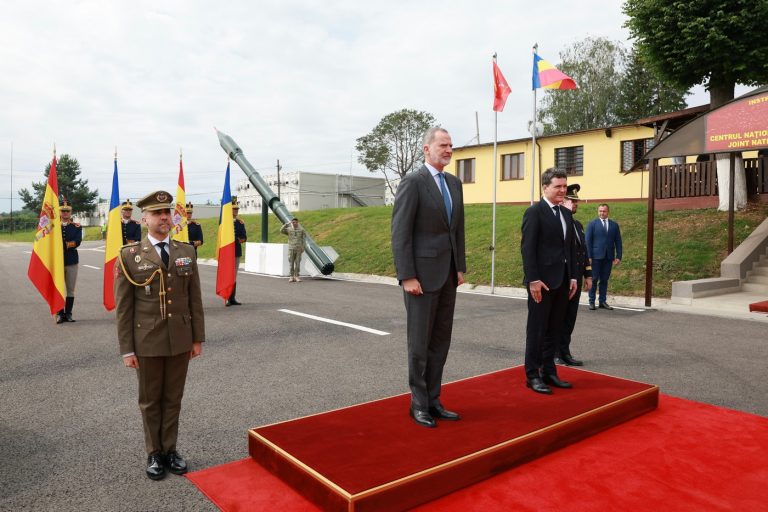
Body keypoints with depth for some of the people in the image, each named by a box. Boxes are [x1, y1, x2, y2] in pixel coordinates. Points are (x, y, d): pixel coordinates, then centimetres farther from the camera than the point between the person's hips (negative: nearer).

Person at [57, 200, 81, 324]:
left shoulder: (77, 226, 5)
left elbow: (77, 242, -10)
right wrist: (68, 244, -17)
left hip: (72, 261, 0)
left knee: (70, 289, 4)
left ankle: (68, 313, 12)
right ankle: (60, 313, 10)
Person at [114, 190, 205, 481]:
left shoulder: (186, 252, 2)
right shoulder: (130, 255, -6)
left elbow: (195, 299, 5)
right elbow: (123, 307, -5)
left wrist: (198, 338, 4)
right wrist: (127, 349, -6)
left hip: (180, 340, 2)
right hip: (147, 342, -2)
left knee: (173, 399, 14)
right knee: (150, 401, 13)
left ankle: (170, 450, 29)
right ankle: (154, 454, 29)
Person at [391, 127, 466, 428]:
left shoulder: (454, 183, 13)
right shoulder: (413, 182, -10)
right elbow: (400, 233, -15)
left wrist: (460, 267, 11)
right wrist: (407, 277, -18)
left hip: (448, 274, 7)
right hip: (422, 273, -7)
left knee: (440, 340, 11)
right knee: (419, 341, 3)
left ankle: (432, 400, 23)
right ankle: (419, 403, 16)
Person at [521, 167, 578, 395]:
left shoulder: (566, 214, 14)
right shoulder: (534, 212, -8)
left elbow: (569, 248, 17)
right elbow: (527, 248, -14)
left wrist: (572, 277, 11)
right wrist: (533, 280, -18)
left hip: (562, 281, 7)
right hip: (542, 281, -7)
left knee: (555, 329, 12)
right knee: (537, 329, 1)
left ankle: (548, 372, 22)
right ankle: (532, 375, 11)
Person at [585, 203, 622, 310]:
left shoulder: (614, 225, 11)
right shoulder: (592, 224, 3)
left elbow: (618, 242, 10)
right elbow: (588, 241, -1)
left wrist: (618, 256, 2)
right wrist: (589, 256, -9)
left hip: (608, 257, 3)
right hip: (596, 256, -3)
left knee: (604, 279, 6)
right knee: (594, 279, 0)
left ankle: (602, 301, 12)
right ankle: (591, 301, 7)